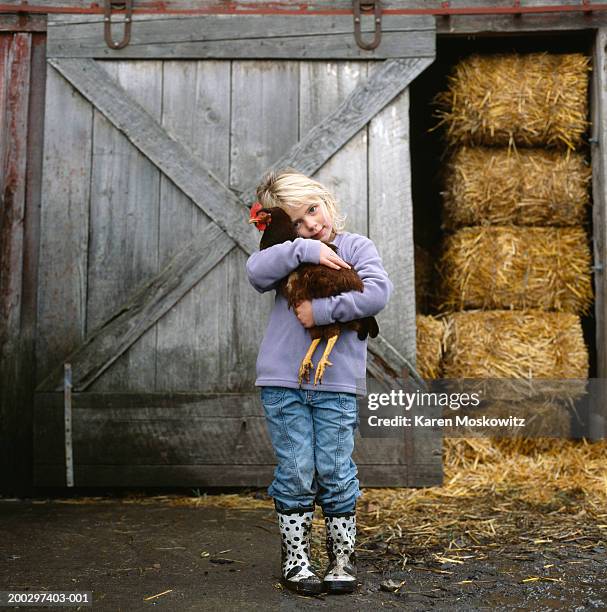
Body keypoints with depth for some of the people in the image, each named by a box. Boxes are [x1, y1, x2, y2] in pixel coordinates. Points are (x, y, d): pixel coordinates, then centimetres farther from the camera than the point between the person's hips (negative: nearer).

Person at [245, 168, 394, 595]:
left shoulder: (357, 246, 6)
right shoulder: (290, 254, 11)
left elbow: (378, 292, -11)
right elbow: (256, 271, -9)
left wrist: (322, 311, -14)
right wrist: (304, 249, -15)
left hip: (337, 384, -1)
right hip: (283, 382, 2)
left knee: (336, 475, 4)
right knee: (295, 474, 5)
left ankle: (343, 560, 21)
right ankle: (295, 561, 21)